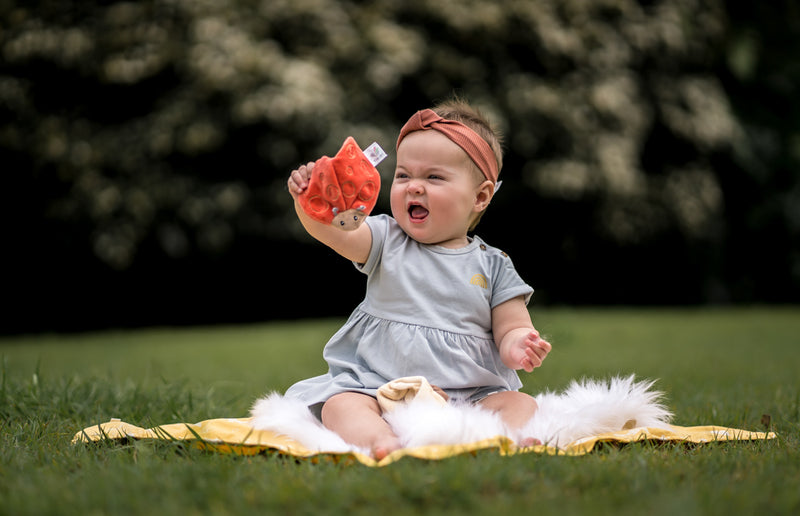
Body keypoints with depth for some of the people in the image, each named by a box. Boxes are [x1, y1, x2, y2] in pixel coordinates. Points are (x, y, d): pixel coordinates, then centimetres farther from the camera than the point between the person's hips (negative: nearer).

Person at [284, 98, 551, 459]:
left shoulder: (493, 266, 8)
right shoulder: (386, 241, 7)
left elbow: (511, 330, 6)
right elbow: (333, 229, -10)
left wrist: (517, 347, -19)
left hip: (469, 395, 1)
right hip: (378, 385, 0)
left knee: (521, 404, -22)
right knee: (340, 404, -27)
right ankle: (380, 442, -52)